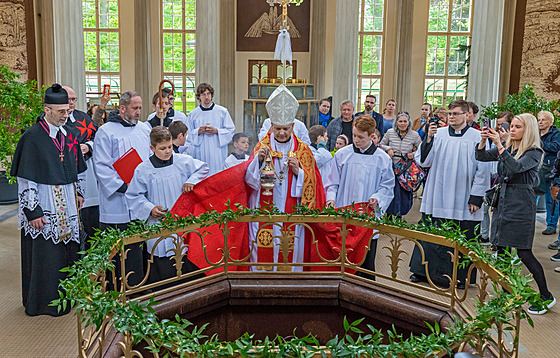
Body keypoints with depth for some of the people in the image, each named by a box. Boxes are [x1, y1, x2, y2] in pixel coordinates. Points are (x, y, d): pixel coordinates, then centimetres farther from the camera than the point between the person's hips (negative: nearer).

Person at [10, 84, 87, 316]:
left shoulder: (69, 133, 8)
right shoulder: (32, 136, -12)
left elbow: (78, 169, 18)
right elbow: (25, 179, -13)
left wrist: (79, 193, 15)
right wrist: (32, 211, -16)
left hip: (67, 206, 6)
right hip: (43, 205, -6)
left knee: (68, 249, 12)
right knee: (44, 253, 2)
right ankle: (42, 302, 17)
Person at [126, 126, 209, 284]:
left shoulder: (183, 161, 0)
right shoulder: (143, 169, -3)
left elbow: (203, 168, 13)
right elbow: (134, 196, 3)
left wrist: (192, 181, -5)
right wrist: (150, 208, -12)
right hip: (160, 224, -2)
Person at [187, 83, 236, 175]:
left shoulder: (222, 111, 5)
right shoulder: (193, 114, 8)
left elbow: (231, 130, 5)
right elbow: (188, 134, 11)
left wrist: (217, 131, -11)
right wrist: (198, 132, -9)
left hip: (218, 153, -1)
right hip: (200, 153, 1)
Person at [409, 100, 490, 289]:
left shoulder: (477, 137, -3)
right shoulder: (439, 133, 4)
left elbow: (482, 169, -3)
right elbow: (424, 161, -1)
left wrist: (476, 197, -6)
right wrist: (429, 138, -14)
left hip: (463, 200, -2)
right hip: (438, 198, 2)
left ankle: (461, 277, 20)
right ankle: (423, 270, 22)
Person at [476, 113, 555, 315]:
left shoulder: (534, 153, -8)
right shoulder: (506, 148, 11)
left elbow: (516, 167, -25)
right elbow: (480, 157, 6)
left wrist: (499, 145, -29)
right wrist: (483, 141, -11)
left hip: (521, 207, -7)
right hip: (502, 203, 7)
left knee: (524, 253, -5)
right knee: (501, 249, 9)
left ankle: (546, 296, 11)